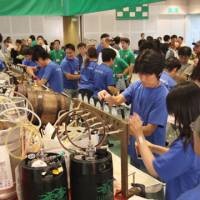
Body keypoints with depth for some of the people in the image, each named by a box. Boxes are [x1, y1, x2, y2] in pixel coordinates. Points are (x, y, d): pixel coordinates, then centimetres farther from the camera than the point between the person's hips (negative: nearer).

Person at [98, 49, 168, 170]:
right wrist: (109, 98, -37)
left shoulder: (162, 96, -23)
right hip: (134, 147, 6)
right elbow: (118, 100, -14)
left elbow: (149, 130, -24)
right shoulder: (137, 85, -5)